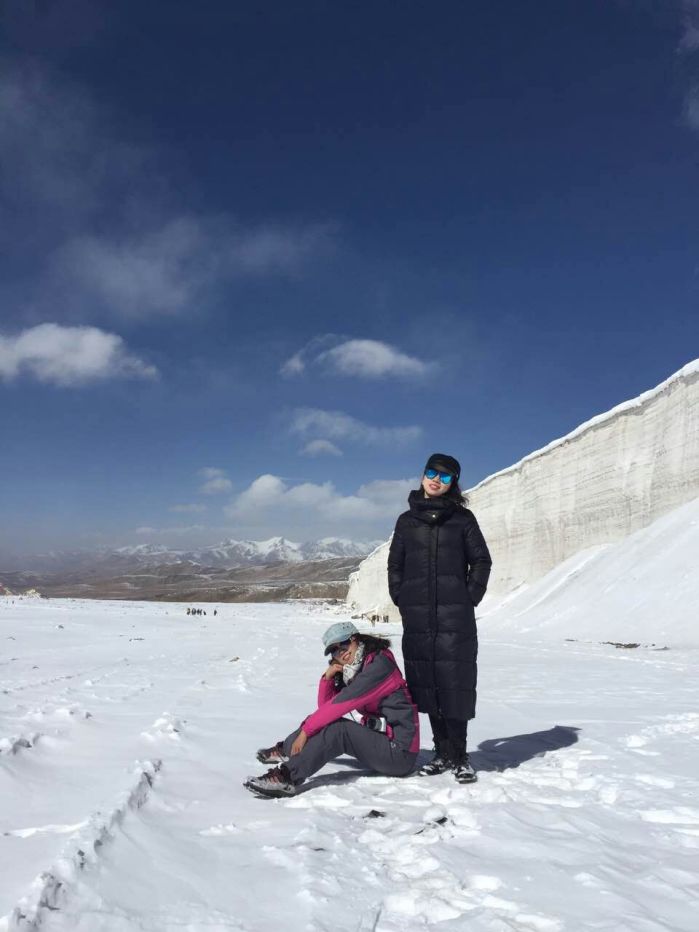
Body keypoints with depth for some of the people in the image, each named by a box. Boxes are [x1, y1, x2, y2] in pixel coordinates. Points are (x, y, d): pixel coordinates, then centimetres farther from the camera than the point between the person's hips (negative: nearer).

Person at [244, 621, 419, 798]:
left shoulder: (379, 665, -18)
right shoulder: (350, 671, 9)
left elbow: (340, 704, -21)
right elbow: (325, 706, 8)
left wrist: (306, 730, -15)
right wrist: (327, 677, -7)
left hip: (399, 752, -8)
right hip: (380, 738, 8)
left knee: (337, 729, -23)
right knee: (326, 720, 8)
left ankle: (287, 777, -25)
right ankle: (286, 749, 26)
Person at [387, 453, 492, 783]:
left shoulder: (462, 518, 5)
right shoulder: (407, 519, 12)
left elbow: (481, 561, 6)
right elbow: (395, 564, 15)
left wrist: (469, 600, -2)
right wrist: (401, 601, 5)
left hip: (455, 617, -3)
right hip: (417, 617, 3)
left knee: (455, 684, -5)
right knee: (426, 684, 6)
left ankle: (459, 756, 7)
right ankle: (443, 753, 17)